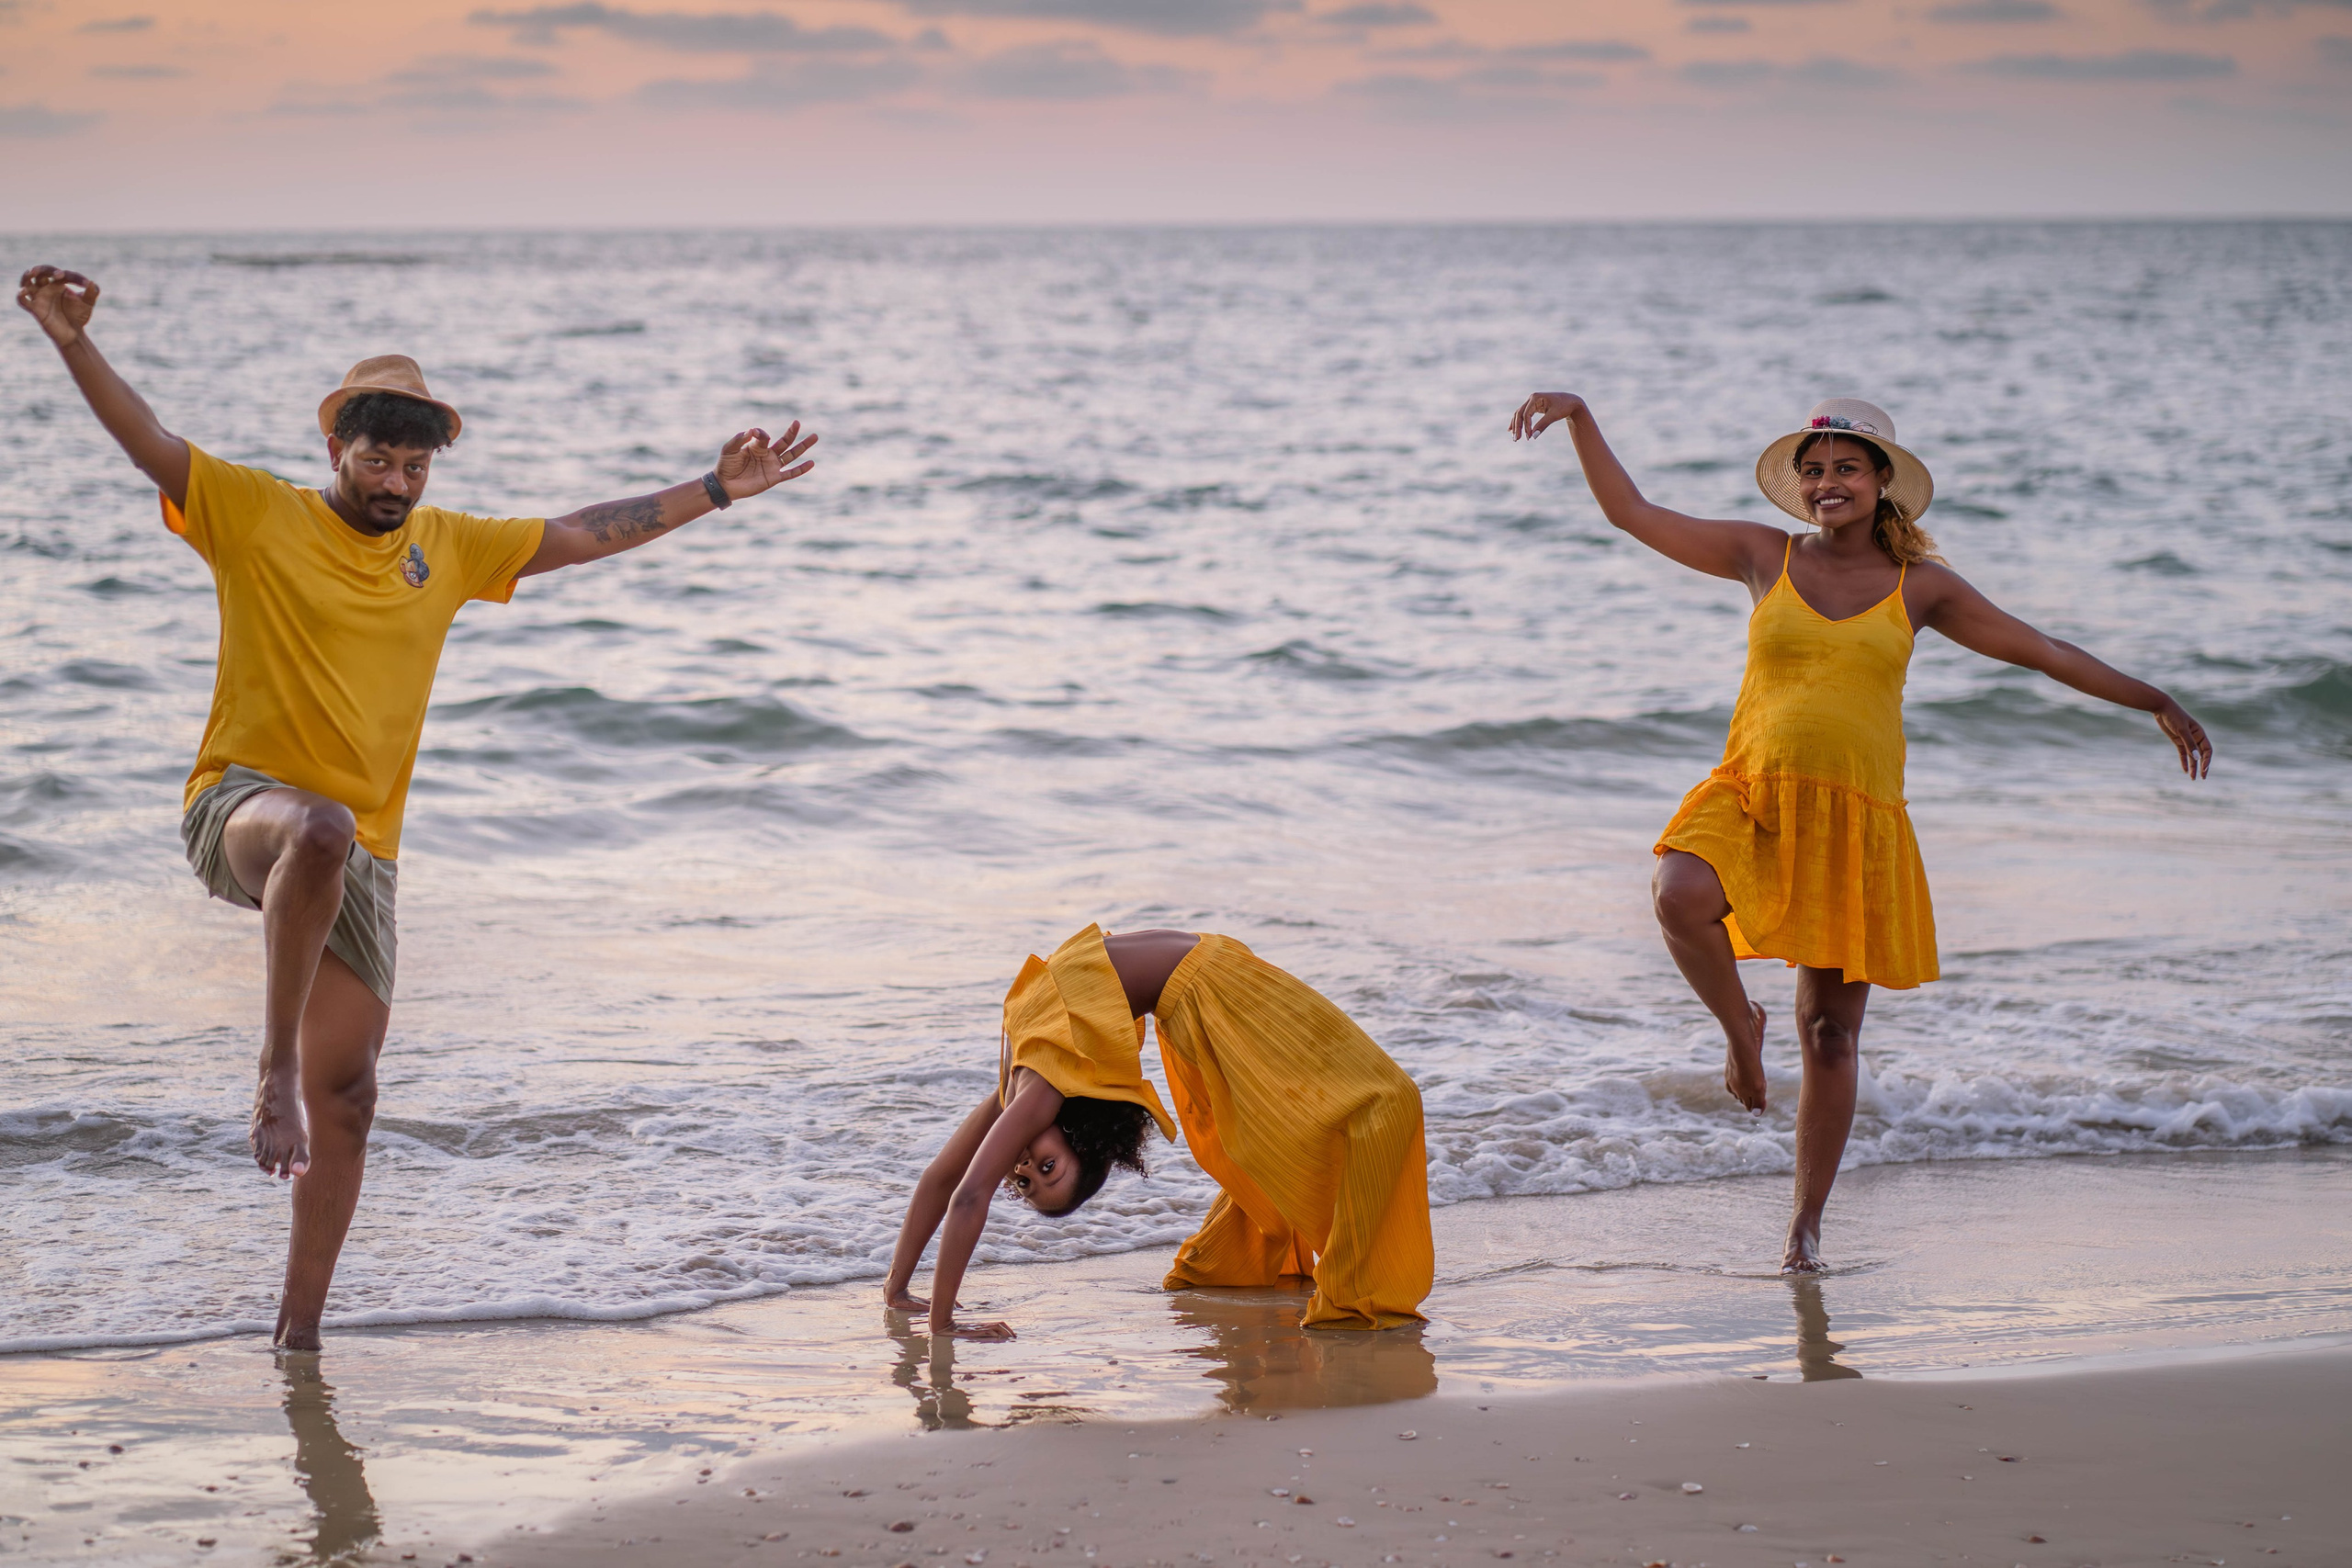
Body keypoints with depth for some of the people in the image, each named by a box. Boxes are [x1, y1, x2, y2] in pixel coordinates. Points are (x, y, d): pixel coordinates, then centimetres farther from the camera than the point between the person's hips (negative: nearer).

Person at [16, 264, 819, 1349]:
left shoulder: (445, 548, 13)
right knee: (319, 830, -43)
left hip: (360, 860, 5)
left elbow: (586, 534, 18)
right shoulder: (256, 515, -1)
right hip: (240, 805, -5)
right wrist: (76, 345, -27)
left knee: (345, 1101, 4)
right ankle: (271, 1072, -35)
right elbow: (147, 441, -11)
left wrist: (719, 490, 17)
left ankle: (297, 1335, 14)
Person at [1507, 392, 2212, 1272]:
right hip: (1750, 799, 0)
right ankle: (1740, 1025, -2)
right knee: (1680, 896, -34)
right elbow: (1630, 512, 9)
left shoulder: (1919, 588, 6)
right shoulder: (1763, 557, 7)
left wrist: (2152, 701, 11)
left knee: (1831, 1033, 2)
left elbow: (2043, 652, 11)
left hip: (1856, 819, 0)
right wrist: (1581, 420, 0)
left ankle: (1806, 1223, 18)